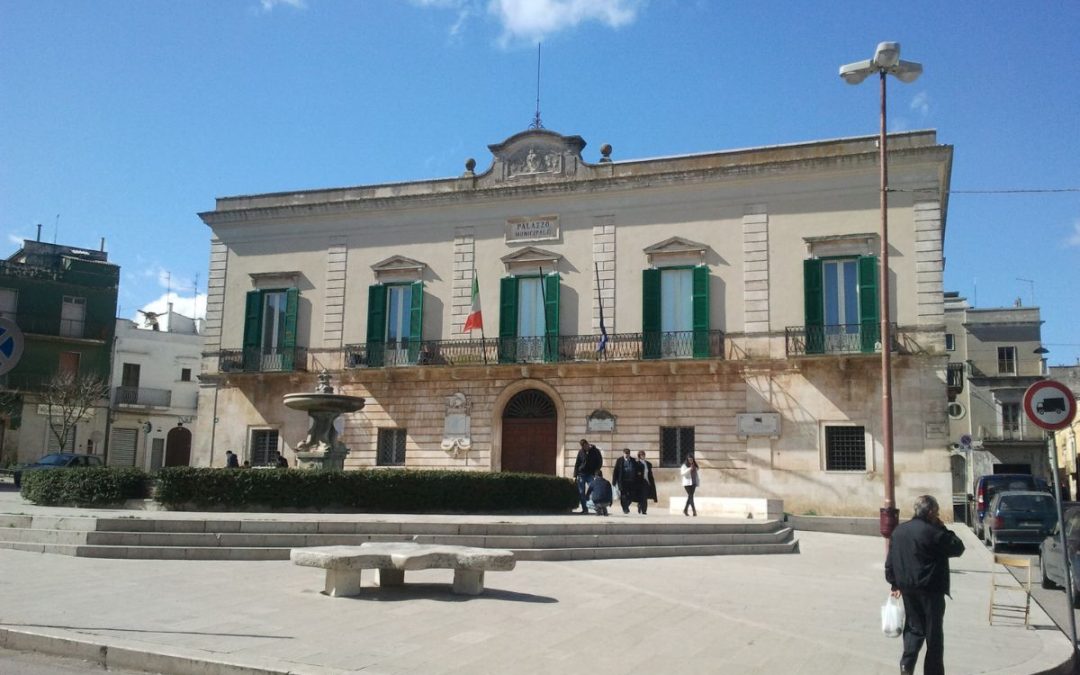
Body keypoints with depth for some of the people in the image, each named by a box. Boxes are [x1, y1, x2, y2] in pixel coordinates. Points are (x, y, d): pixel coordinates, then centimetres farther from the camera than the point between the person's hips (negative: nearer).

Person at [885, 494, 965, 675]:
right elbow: (958, 548, -5)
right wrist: (942, 527, 0)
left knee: (914, 627, 15)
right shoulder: (933, 532, -16)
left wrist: (895, 584, 17)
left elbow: (890, 561, 9)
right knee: (933, 632, 7)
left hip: (907, 588, 6)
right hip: (930, 588, -5)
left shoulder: (899, 531, 6)